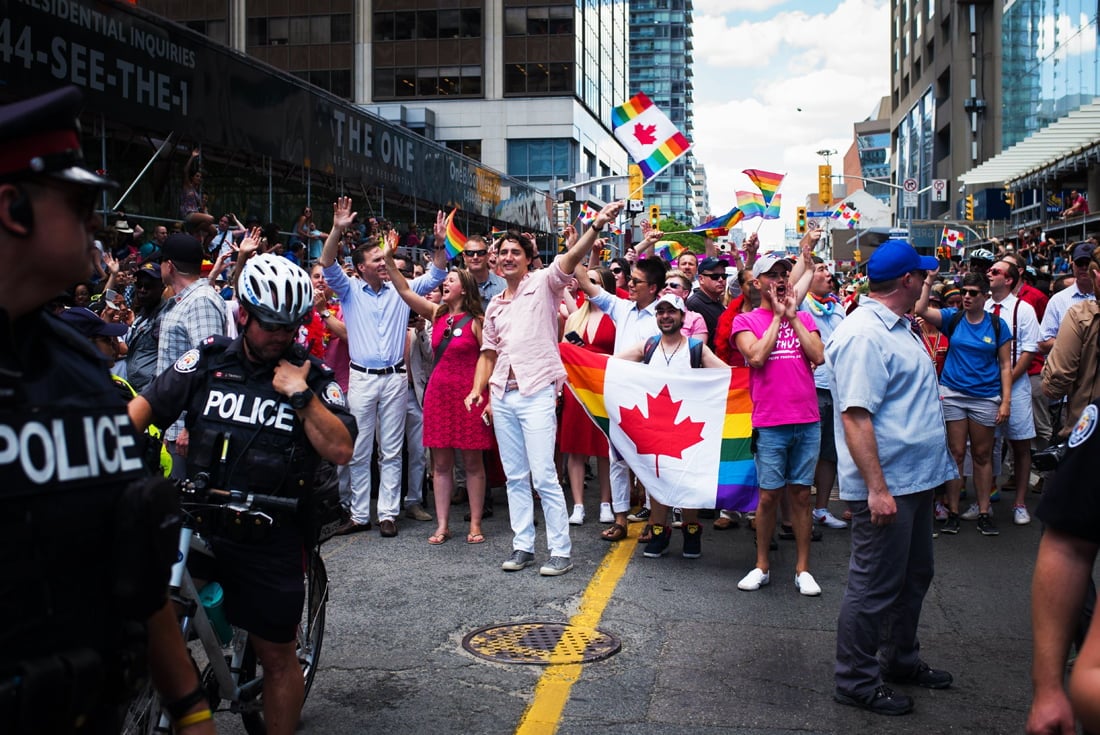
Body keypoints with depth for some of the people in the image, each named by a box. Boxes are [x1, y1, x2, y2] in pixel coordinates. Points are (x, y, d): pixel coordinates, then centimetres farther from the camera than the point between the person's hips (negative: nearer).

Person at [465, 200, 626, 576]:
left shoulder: (543, 284, 0)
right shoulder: (495, 305, 17)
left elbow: (571, 258, -17)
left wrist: (597, 225, -32)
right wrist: (477, 390, 6)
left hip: (536, 394, -6)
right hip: (501, 396, 6)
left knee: (544, 477, -8)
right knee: (515, 477, 10)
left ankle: (561, 551, 1)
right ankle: (522, 546, 18)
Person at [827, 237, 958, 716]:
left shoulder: (899, 327, 12)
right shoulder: (863, 335, -21)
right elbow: (855, 416, -26)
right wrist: (877, 488, -28)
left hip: (914, 478, 11)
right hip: (884, 485, -11)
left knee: (914, 575, 22)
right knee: (876, 586, 1)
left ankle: (900, 660, 39)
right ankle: (856, 682, 15)